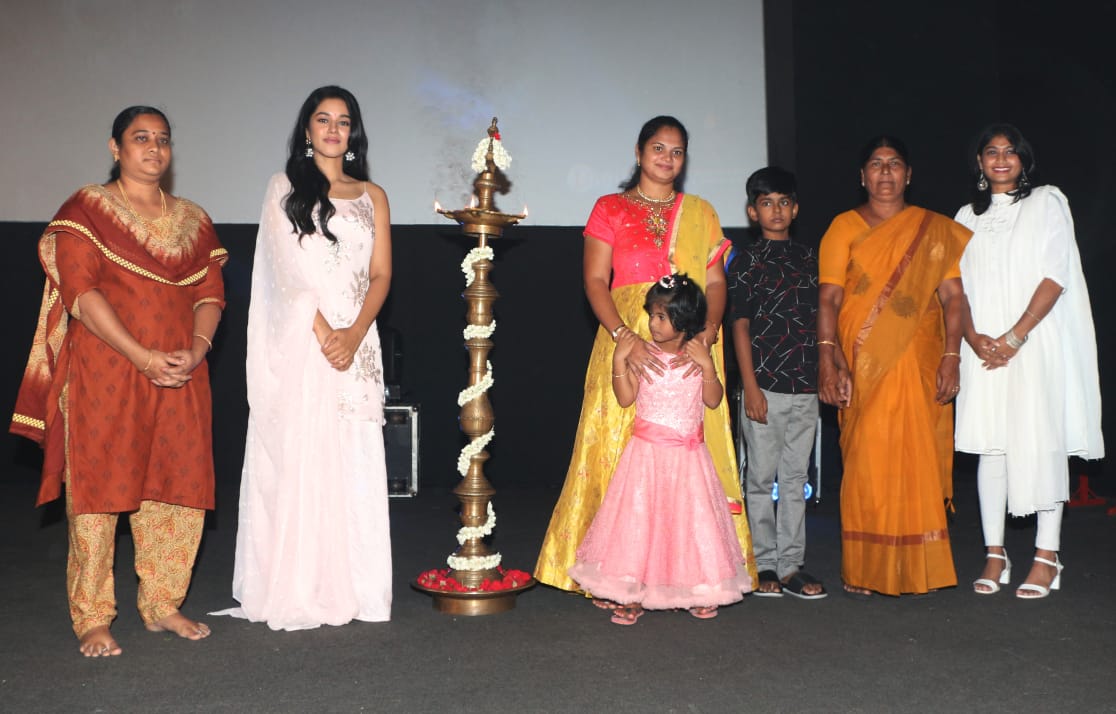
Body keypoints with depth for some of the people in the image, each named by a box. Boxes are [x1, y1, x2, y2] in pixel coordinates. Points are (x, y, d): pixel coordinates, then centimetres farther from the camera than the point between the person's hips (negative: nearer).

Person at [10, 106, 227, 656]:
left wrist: (195, 351, -9)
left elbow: (210, 292, 10)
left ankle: (162, 604, 18)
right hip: (105, 374, -4)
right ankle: (91, 619, 7)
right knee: (98, 486, -2)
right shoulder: (86, 209, 2)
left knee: (178, 488, 4)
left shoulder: (193, 220, 16)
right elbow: (80, 290, -9)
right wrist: (143, 357, -17)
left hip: (180, 379, 4)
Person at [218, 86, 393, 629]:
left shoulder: (372, 196, 15)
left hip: (355, 339, 2)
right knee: (295, 458, -3)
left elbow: (380, 275, 6)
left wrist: (354, 334, -10)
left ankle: (350, 587, 8)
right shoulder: (284, 188, 8)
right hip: (298, 341, -2)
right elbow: (290, 269, -3)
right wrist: (323, 334, -13)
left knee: (353, 463, 1)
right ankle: (294, 589, 3)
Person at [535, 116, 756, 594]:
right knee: (619, 449, -4)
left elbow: (716, 282, 8)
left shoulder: (700, 214, 16)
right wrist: (627, 339, -17)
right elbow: (595, 281, -2)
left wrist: (708, 331, -12)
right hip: (627, 344, -2)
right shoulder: (610, 209, 8)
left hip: (690, 350, 2)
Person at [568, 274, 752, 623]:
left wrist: (708, 365, -13)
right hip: (647, 454, -1)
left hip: (688, 455, 2)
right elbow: (625, 398, -6)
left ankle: (695, 593, 20)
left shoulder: (698, 357, 3)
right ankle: (632, 595, 6)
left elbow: (713, 400, -2)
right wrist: (619, 360, -14)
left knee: (689, 519, 7)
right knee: (638, 518, -1)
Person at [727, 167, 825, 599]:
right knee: (761, 477, 3)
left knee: (796, 478, 8)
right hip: (764, 385, -4)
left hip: (805, 386, 4)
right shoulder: (745, 261, 0)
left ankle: (791, 566, 15)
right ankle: (765, 566, 13)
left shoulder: (809, 259, 12)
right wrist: (750, 385, -10)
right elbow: (740, 326, -4)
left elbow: (819, 320, 15)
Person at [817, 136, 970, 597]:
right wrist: (827, 360, -12)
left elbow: (953, 297, 6)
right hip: (862, 366, -1)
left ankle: (915, 569, 12)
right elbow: (828, 299, 0)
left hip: (918, 364, 1)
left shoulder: (935, 230, 12)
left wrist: (951, 357, -6)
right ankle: (861, 571, 7)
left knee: (916, 462, 0)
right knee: (865, 463, -3)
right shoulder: (844, 227, 8)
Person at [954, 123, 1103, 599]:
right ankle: (995, 555, 8)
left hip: (1038, 345, -3)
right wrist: (973, 336, -7)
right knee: (990, 446, 2)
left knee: (1041, 443, -5)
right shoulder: (968, 216, 17)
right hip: (985, 348, 4)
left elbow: (1056, 275, -6)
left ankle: (1047, 556, 2)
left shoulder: (1047, 202, 4)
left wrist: (1014, 337, -14)